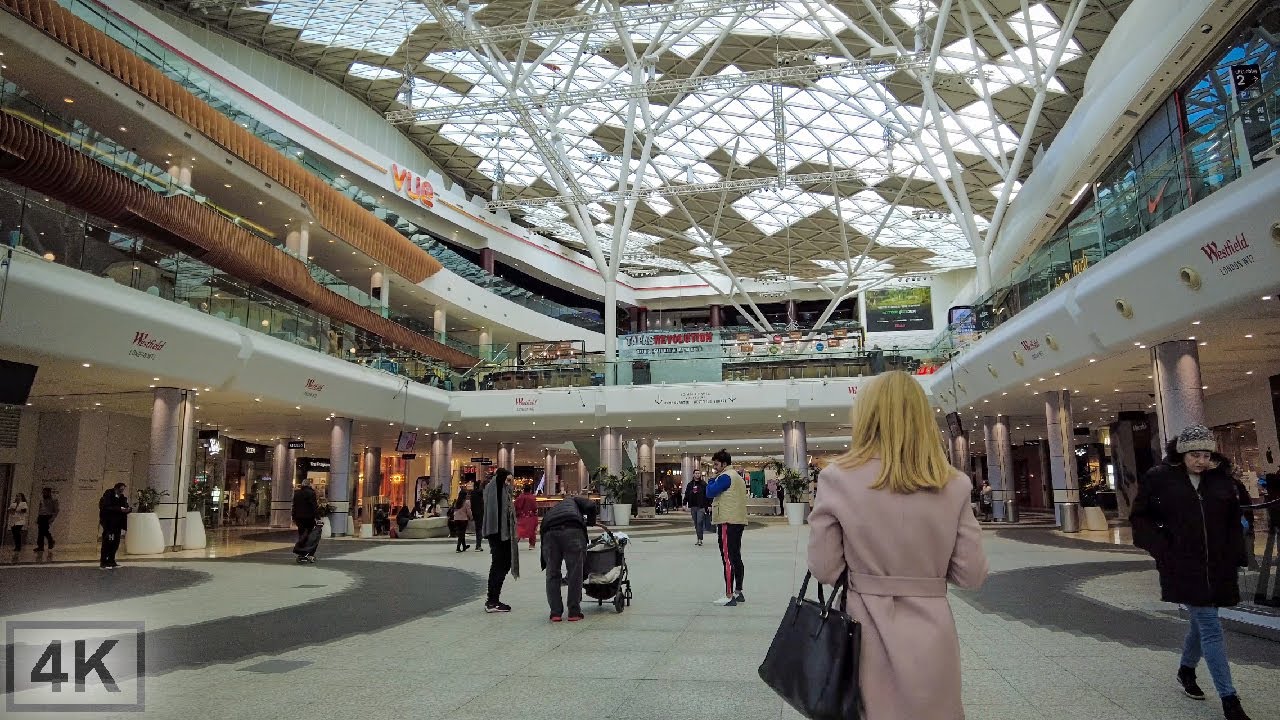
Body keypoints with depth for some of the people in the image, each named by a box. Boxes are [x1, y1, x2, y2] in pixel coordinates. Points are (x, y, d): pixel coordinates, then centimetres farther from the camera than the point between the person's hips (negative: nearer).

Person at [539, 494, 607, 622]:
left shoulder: (549, 513, 42)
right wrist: (591, 522, 31)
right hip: (572, 530, -3)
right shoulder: (572, 501, 35)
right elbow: (591, 506, 13)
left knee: (552, 574, 17)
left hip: (549, 533, 3)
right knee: (575, 574, 8)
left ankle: (555, 613, 18)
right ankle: (574, 613, 14)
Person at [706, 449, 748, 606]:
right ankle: (738, 592, 20)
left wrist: (712, 480, 0)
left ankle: (729, 596, -10)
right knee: (736, 558, 14)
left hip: (728, 522, -10)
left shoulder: (725, 476, -12)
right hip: (739, 521, 10)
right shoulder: (737, 476, 19)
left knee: (728, 559, -9)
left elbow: (710, 492, -17)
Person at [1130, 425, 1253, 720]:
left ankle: (1186, 670, 40)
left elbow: (1233, 521, 12)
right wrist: (1161, 549, -10)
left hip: (1217, 567, 5)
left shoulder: (1221, 479, 4)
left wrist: (1234, 557, 4)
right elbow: (1140, 518, 0)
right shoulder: (1159, 479, -7)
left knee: (1201, 621, 16)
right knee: (1210, 628, -7)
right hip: (1182, 566, -4)